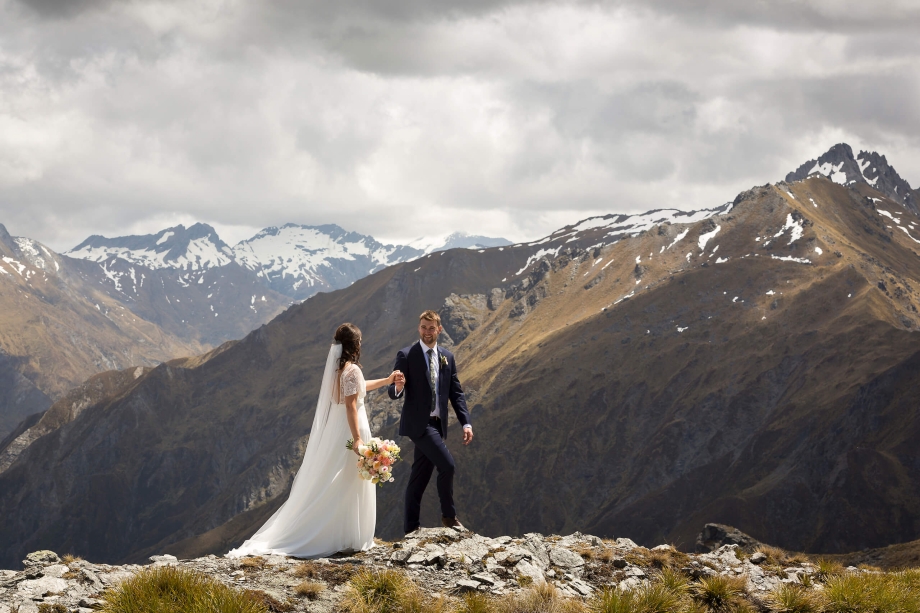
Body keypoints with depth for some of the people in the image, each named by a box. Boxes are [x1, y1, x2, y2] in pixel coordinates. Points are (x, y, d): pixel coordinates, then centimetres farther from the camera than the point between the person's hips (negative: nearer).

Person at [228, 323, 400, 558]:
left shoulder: (336, 367, 10)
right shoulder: (352, 370, -16)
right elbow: (351, 406, -22)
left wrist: (386, 381, 32)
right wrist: (357, 440, -24)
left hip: (333, 429, 8)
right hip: (350, 429, -8)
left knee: (330, 486, 13)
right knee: (351, 486, -1)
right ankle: (349, 538, 4)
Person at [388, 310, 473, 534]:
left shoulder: (447, 357, 9)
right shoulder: (406, 355, -8)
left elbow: (456, 393, 11)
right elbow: (393, 393, -11)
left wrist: (466, 423, 2)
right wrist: (398, 387, -35)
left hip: (436, 424, 6)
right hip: (417, 423, -6)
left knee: (419, 477, 9)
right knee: (447, 465, -17)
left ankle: (411, 528, 14)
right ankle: (449, 515, -1)